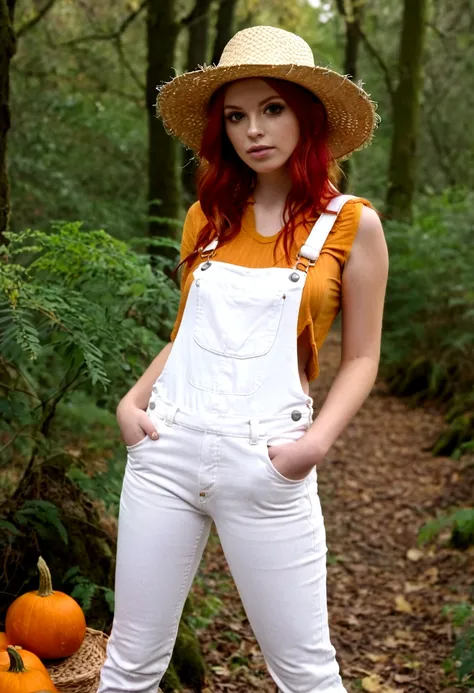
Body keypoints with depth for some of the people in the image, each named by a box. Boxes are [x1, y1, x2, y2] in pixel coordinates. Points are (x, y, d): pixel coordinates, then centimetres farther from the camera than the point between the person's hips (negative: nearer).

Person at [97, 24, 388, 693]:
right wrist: (132, 400, 4)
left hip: (265, 464, -3)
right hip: (167, 449, 4)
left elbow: (360, 358, 3)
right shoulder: (208, 216, 10)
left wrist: (316, 441, -12)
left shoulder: (351, 223, -1)